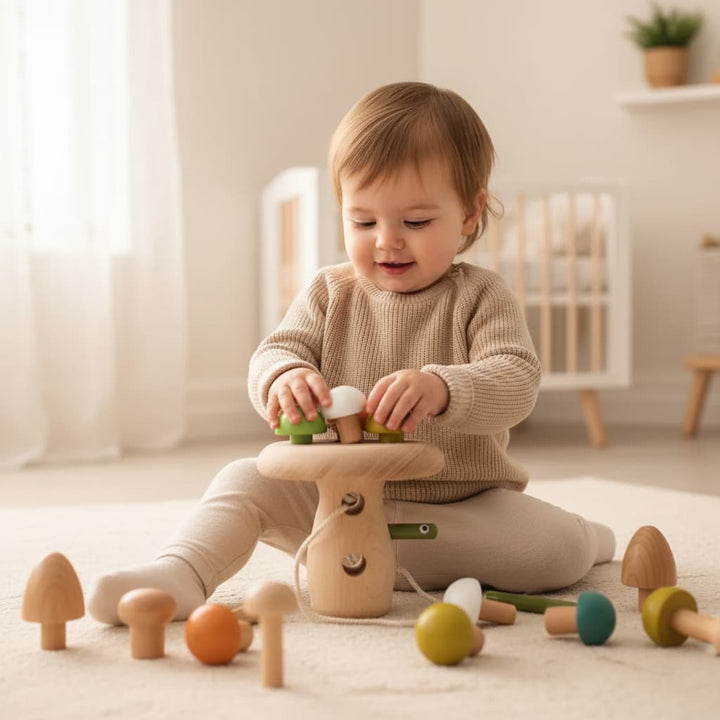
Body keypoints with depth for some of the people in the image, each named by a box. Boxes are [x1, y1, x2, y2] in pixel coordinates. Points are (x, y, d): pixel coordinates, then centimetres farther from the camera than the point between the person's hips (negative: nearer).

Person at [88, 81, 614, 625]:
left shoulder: (478, 296, -5)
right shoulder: (330, 293, 5)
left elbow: (517, 383, -18)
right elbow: (276, 351, -5)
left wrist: (440, 388, -40)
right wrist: (283, 379, -32)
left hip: (461, 500, -2)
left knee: (558, 550, -26)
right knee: (246, 479, -17)